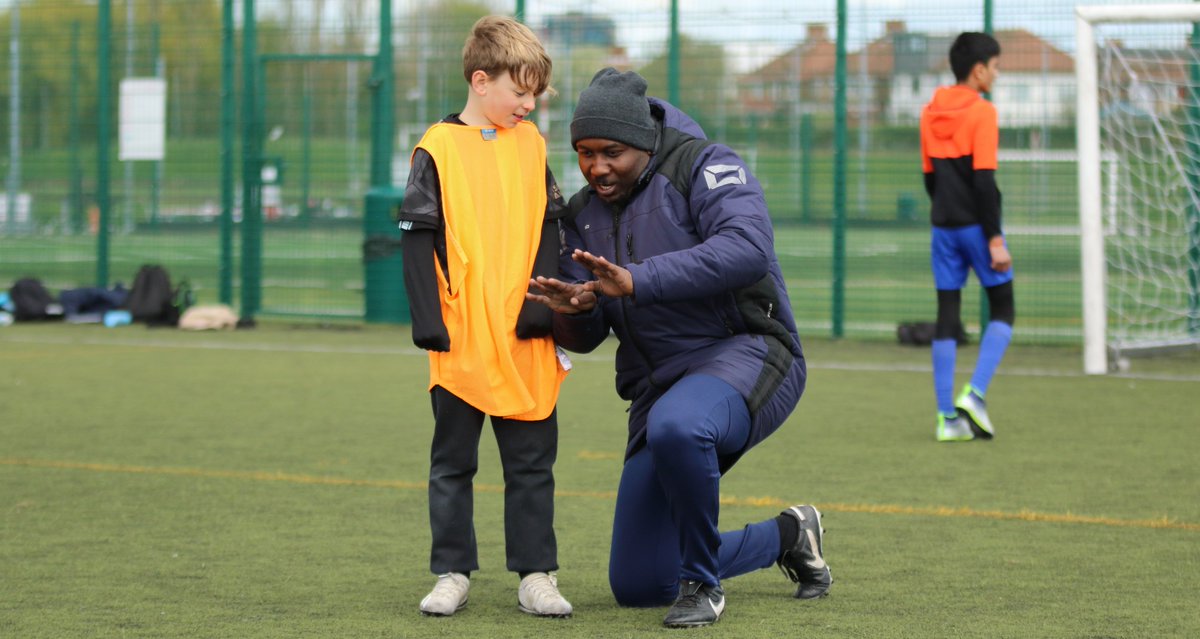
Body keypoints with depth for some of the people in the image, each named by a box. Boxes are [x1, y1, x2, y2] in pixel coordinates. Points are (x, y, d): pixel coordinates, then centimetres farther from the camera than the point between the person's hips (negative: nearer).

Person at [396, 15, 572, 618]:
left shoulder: (531, 144, 8)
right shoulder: (438, 148, -4)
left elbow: (547, 232, 8)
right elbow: (418, 238, -5)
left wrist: (542, 308, -4)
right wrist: (429, 323, -11)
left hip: (525, 342, 3)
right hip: (460, 341, -3)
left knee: (532, 463, 6)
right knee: (452, 464, 7)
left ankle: (535, 574, 11)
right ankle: (452, 574, 14)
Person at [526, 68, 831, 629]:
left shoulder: (705, 168, -10)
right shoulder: (584, 214, 11)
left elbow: (747, 250, -30)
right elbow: (584, 338, 9)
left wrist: (635, 282, -36)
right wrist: (573, 311, -16)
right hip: (661, 386, 8)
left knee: (676, 427, -44)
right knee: (636, 586, 5)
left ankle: (701, 582, -19)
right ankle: (787, 535, 29)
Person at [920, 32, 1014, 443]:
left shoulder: (930, 114, 9)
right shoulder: (981, 112, -12)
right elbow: (984, 180, -16)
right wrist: (995, 238, -15)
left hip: (944, 226, 6)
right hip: (976, 225, -6)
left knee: (947, 318, 6)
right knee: (1002, 310, 7)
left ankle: (948, 417, 3)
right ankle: (975, 394, -9)